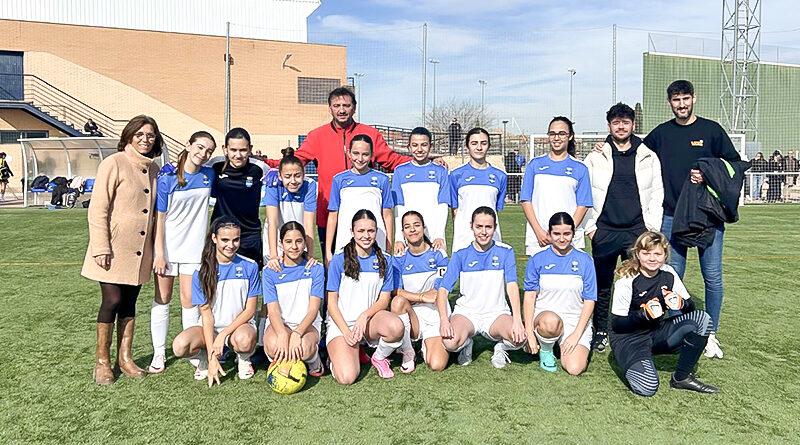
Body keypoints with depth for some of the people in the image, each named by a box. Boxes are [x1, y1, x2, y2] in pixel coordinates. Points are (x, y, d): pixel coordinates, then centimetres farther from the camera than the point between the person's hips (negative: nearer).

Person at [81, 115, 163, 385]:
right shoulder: (114, 164, -8)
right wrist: (101, 248, -16)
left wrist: (155, 247, 14)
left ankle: (124, 358, 21)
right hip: (114, 248, -5)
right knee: (112, 300, -4)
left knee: (129, 302, 11)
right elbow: (98, 209, -11)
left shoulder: (154, 169, 10)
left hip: (139, 250, 6)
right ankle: (102, 361, 11)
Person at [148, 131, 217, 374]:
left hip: (193, 248, 2)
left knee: (189, 300, 1)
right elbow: (159, 217, -6)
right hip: (166, 246, -2)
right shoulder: (167, 178, -8)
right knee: (162, 298, 7)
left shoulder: (208, 175, 2)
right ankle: (159, 353, 17)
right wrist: (159, 253, -10)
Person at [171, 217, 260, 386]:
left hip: (240, 324, -1)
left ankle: (244, 359, 1)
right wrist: (212, 357, -17)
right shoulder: (201, 273, -6)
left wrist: (223, 334, -18)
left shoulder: (250, 267, -7)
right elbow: (206, 315, -8)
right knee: (180, 345, -28)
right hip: (210, 328, 1)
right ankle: (204, 359, 7)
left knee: (244, 340, -37)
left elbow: (250, 310, -5)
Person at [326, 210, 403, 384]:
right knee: (347, 378, -24)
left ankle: (379, 357, -1)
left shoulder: (384, 261, 6)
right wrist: (346, 331, -14)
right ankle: (336, 356, 13)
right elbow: (332, 302, -2)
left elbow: (383, 300, 3)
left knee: (396, 326, -34)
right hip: (341, 322, -2)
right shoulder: (339, 260, -2)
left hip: (370, 317, 2)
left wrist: (364, 316, -16)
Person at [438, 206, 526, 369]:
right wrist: (444, 319, -24)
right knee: (450, 342, -31)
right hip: (466, 312, 0)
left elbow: (512, 285, -10)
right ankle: (467, 344, 8)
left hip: (496, 313, 0)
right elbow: (443, 289, -6)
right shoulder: (461, 254, -1)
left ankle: (501, 346, 7)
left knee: (519, 338, -31)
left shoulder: (505, 252, 0)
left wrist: (517, 320, -26)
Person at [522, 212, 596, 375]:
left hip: (576, 320, 1)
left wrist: (576, 334, -9)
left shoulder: (584, 260, 0)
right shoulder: (538, 259, 1)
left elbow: (589, 300, 0)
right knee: (550, 322, -38)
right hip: (545, 314, 0)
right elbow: (530, 295, -1)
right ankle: (545, 350, -3)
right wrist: (530, 334, -10)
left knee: (574, 369, -20)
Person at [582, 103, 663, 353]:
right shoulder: (595, 158, 7)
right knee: (602, 285, 4)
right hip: (604, 232, 0)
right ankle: (601, 333, 16)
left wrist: (651, 227, 2)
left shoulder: (649, 157, 9)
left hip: (638, 231, 0)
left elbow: (657, 194, 10)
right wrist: (590, 227, 0)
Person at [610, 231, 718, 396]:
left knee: (701, 319, -16)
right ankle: (631, 365, 9)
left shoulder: (668, 274, -2)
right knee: (648, 387, -29)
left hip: (657, 332, 6)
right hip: (628, 337, -6)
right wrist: (644, 314, -31)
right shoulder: (626, 280, -17)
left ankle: (682, 377, -5)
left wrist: (681, 303, -20)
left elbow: (690, 306, 4)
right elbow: (617, 323, -15)